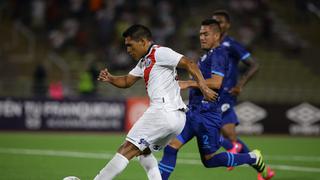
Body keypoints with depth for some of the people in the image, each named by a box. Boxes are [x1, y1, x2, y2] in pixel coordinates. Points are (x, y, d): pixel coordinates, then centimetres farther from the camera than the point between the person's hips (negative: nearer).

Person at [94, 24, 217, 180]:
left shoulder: (159, 53, -5)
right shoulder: (144, 62, 24)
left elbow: (189, 64, -12)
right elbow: (127, 81, 28)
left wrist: (204, 88, -21)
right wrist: (110, 79, 7)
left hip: (164, 112, -10)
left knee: (128, 149, -7)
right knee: (143, 151, 24)